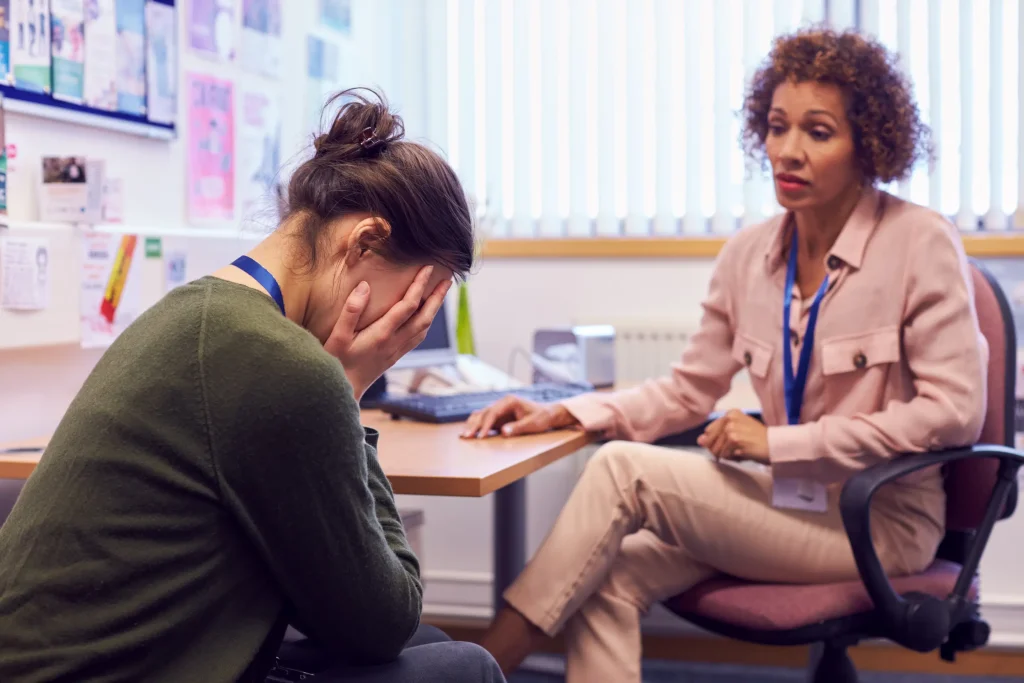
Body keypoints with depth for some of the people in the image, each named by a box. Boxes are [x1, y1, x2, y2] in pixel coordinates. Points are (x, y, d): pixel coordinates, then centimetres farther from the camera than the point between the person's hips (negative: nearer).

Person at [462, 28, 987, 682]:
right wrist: (564, 413, -5)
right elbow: (688, 391, 11)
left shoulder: (922, 244, -11)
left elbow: (953, 410, -17)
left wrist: (777, 443, -20)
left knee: (622, 468, -21)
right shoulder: (749, 255, 5)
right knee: (610, 579, -22)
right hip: (790, 504, 5)